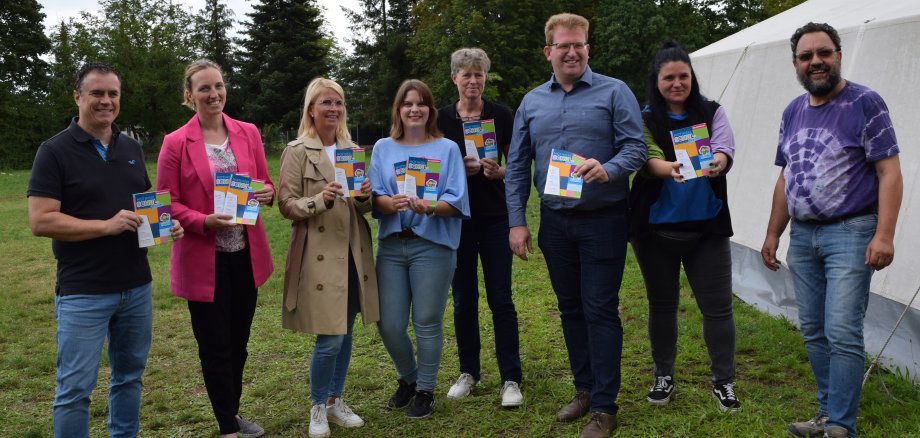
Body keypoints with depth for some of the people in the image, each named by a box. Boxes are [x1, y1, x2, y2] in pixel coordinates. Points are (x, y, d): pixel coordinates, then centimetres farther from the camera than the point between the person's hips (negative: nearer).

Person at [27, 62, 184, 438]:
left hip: (137, 286, 6)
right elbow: (40, 221, -15)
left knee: (129, 375, 17)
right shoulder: (55, 151, -8)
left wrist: (165, 223, -2)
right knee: (75, 388, 0)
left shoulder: (132, 149, 10)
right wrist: (106, 226, -22)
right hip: (83, 292, -6)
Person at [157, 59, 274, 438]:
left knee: (238, 342, 16)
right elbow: (166, 204, -6)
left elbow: (265, 184, 11)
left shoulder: (248, 133, 4)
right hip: (203, 261, -4)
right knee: (215, 348, 4)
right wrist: (205, 221, -22)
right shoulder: (175, 143, -7)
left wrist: (266, 193, -12)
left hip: (246, 255, 4)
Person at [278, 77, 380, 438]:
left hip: (353, 250, 5)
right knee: (329, 337, -6)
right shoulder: (297, 152, -5)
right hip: (319, 253, -5)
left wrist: (365, 197, -8)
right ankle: (318, 407, 16)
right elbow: (286, 204, -8)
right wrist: (320, 200, -24)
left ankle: (335, 400, 29)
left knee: (346, 332, 12)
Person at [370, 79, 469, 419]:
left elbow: (456, 202, -6)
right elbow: (375, 198, 2)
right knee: (389, 324, 5)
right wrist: (392, 203, -21)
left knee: (427, 323, 2)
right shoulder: (383, 148, 8)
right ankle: (407, 378, 31)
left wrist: (430, 208, -25)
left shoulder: (447, 148, 1)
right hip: (391, 245, 3)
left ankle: (425, 389, 21)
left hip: (432, 245, -3)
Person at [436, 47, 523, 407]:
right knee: (463, 299, 8)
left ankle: (511, 378, 6)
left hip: (494, 218, -1)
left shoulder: (500, 115, 1)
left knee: (500, 298, -2)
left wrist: (497, 172, -19)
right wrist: (460, 168, -15)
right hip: (456, 217, 2)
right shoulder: (441, 118, 3)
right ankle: (468, 371, 23)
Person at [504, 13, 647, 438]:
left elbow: (635, 147, -9)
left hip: (602, 219, -4)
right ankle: (584, 387, 28)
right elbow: (517, 167, 10)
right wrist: (517, 221, 4)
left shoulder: (614, 92, -3)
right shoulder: (531, 103, 9)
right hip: (555, 221, 5)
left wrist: (608, 169, -30)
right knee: (570, 308, 13)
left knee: (600, 311, -3)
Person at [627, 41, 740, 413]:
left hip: (706, 227, 1)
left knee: (718, 306, 1)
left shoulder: (712, 113, 4)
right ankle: (663, 376, 27)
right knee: (662, 304, 11)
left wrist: (716, 163, -37)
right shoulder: (644, 119, -1)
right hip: (656, 228, 0)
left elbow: (725, 149, -13)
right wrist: (669, 169, -40)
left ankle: (723, 381, 17)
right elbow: (647, 160, -17)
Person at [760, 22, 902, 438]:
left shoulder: (864, 103, -5)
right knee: (813, 332, 9)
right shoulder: (793, 112, 13)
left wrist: (884, 234, -19)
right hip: (802, 237, 6)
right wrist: (773, 233, 15)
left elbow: (889, 173, -9)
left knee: (842, 333, -10)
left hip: (849, 233, -6)